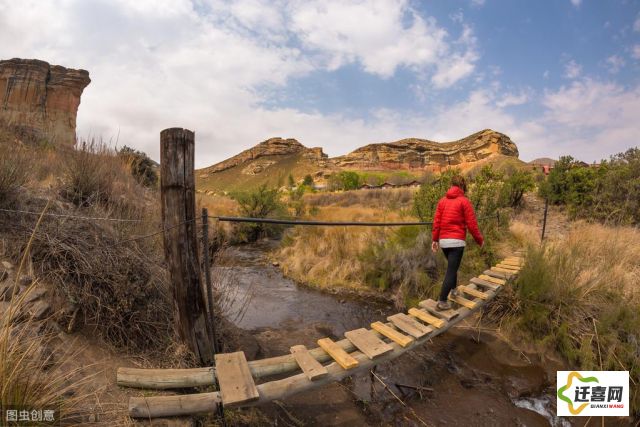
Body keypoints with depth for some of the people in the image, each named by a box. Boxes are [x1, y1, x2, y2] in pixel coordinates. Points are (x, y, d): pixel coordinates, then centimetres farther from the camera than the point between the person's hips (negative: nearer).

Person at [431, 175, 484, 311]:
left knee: (452, 266, 27)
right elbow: (471, 224, -6)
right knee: (451, 270, -2)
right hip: (457, 241, -5)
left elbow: (436, 221, 3)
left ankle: (453, 289, 39)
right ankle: (442, 301, -3)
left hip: (443, 240, 5)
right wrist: (480, 240, 6)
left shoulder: (442, 200, 8)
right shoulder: (464, 201, -4)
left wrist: (435, 239, 5)